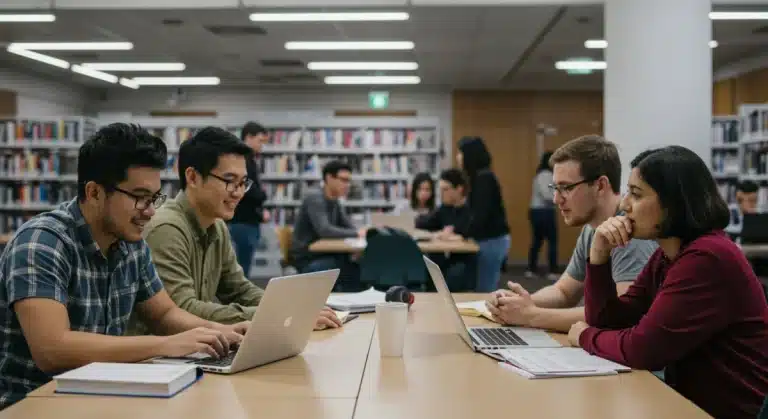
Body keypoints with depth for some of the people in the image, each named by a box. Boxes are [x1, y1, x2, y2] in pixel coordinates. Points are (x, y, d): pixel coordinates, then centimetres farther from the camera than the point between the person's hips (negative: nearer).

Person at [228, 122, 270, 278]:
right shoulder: (242, 160, -13)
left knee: (241, 270, 12)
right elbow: (249, 191, -22)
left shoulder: (249, 160, 19)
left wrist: (261, 211, 5)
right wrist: (263, 195, -2)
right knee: (241, 271, -7)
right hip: (243, 223, -10)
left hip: (248, 221, 10)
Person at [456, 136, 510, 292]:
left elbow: (481, 214, -22)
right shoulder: (477, 177, 12)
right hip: (487, 239, 9)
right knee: (484, 290, 12)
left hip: (492, 240, -9)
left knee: (484, 291, -6)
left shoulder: (484, 178, -17)